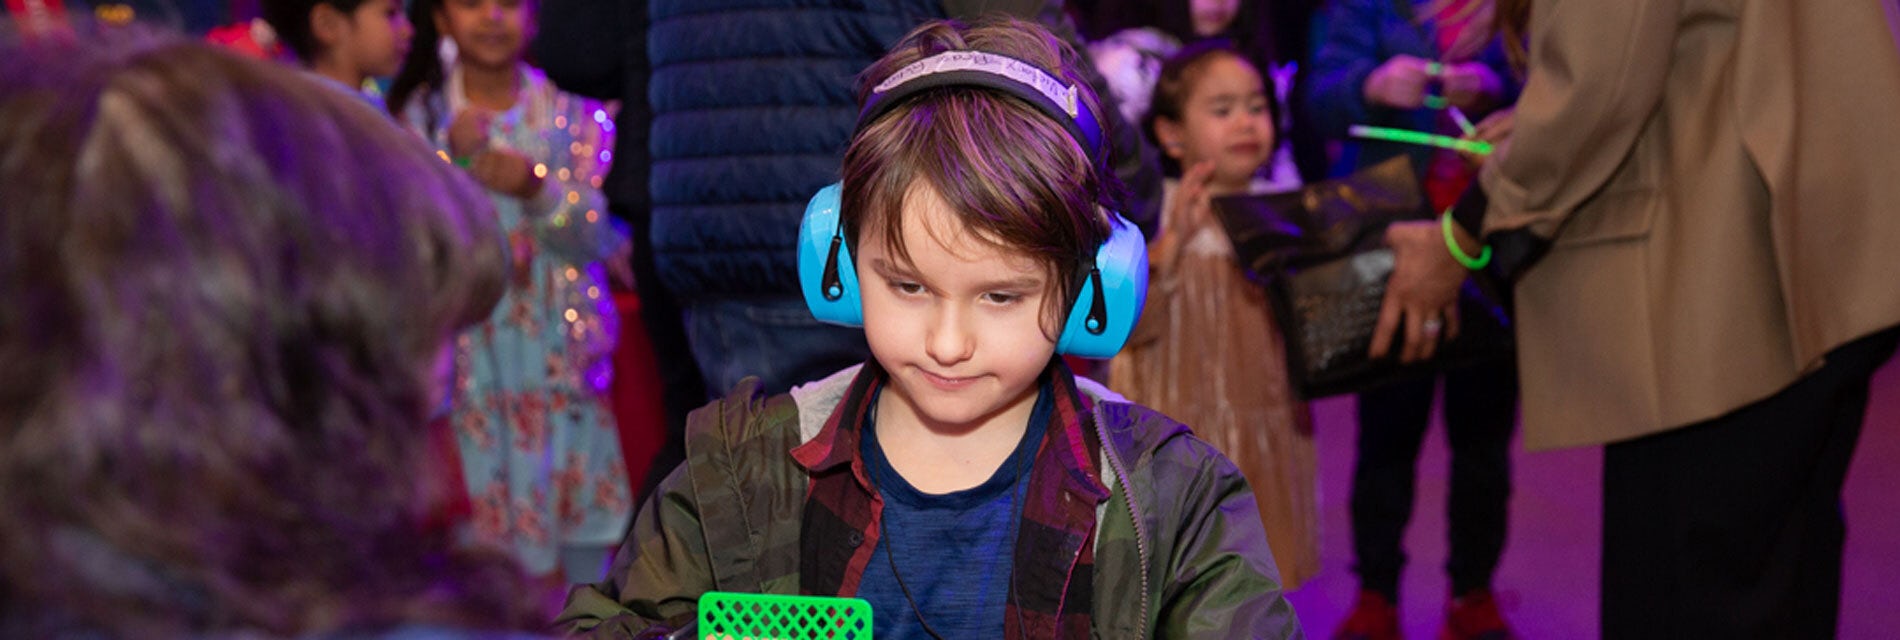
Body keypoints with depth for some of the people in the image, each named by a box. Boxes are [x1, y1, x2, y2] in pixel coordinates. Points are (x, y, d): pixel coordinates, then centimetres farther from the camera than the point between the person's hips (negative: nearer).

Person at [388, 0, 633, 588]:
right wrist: (450, 157, -20)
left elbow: (591, 234, -4)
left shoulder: (572, 112, 4)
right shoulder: (423, 114, 3)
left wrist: (536, 187, -24)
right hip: (469, 345, -1)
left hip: (563, 344, 1)